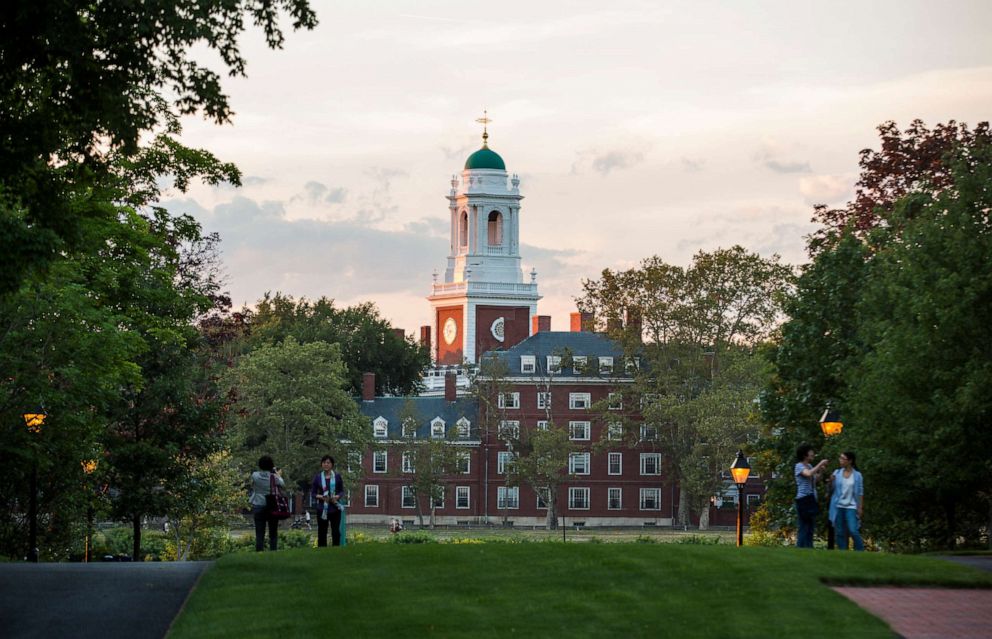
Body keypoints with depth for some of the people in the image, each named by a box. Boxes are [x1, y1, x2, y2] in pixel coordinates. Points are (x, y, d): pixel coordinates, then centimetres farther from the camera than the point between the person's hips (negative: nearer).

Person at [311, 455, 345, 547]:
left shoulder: (337, 477, 3)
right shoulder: (317, 477, 3)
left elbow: (342, 491, 7)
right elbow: (313, 492, 4)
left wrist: (337, 496, -14)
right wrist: (321, 497, -15)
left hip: (335, 508, 0)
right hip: (322, 509, 0)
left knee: (336, 531, 0)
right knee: (322, 532, 2)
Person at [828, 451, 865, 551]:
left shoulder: (857, 475, -1)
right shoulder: (837, 473, 5)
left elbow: (860, 492, 1)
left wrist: (860, 507, -3)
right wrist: (831, 481, -14)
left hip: (851, 507, -3)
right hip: (838, 506, 3)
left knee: (853, 531, -12)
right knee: (840, 532, 4)